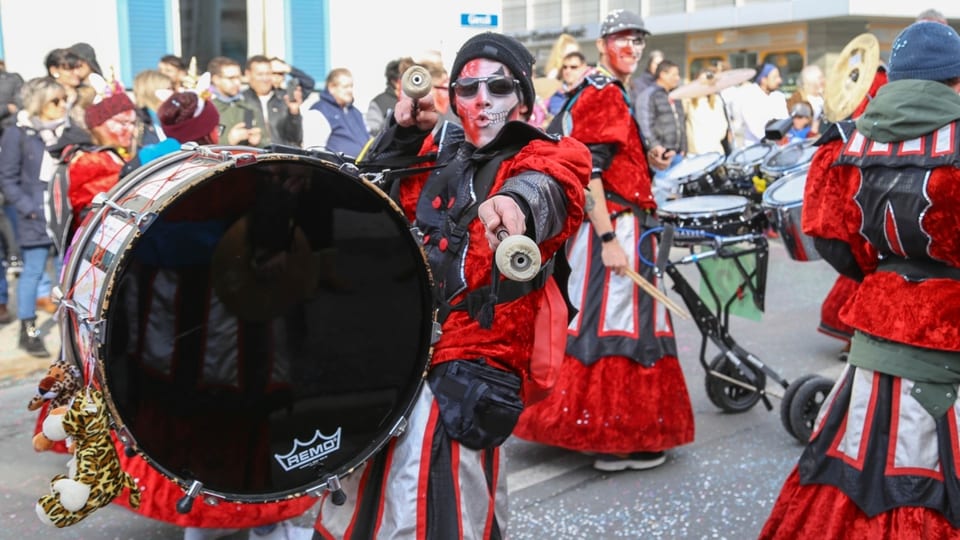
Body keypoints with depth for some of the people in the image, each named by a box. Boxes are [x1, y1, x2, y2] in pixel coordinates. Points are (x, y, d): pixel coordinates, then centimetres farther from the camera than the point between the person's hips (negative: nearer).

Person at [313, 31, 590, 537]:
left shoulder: (548, 157, -3)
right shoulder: (438, 152, 14)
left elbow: (547, 188, -28)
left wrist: (515, 199, -53)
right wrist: (402, 129, 10)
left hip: (467, 364, -6)